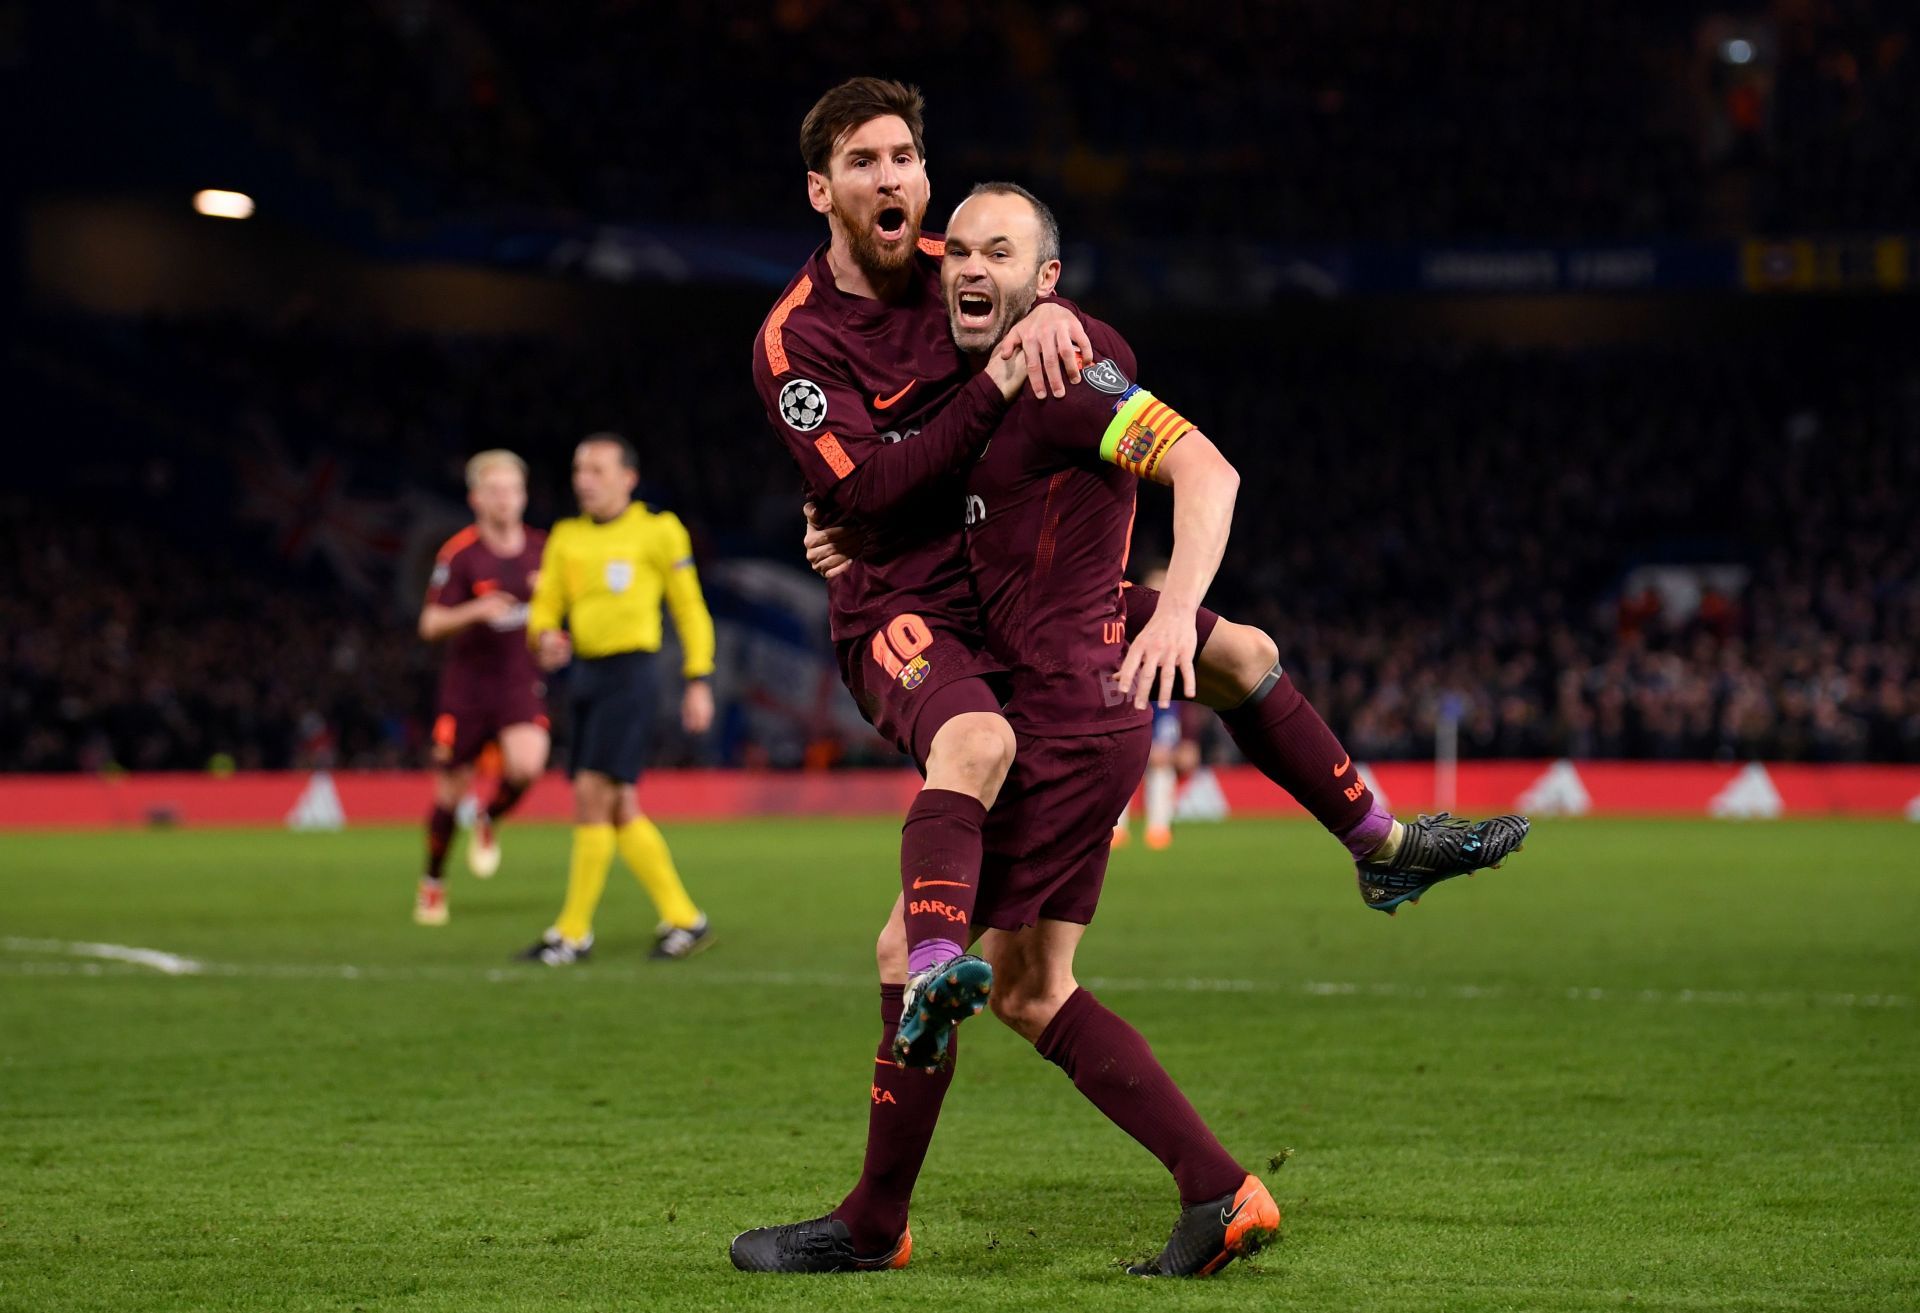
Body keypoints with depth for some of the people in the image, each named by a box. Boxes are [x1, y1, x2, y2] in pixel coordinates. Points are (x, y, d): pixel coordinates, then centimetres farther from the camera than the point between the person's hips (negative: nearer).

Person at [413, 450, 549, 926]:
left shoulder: (541, 548, 4)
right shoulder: (458, 554, -9)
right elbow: (430, 624, -12)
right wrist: (475, 611, -29)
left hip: (521, 682, 2)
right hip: (467, 682, -2)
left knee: (526, 765, -26)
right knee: (451, 789, 4)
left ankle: (489, 821, 7)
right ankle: (433, 882, 27)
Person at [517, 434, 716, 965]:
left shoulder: (658, 531, -3)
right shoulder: (566, 537, 12)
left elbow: (690, 608, 1)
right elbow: (544, 607, 14)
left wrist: (699, 681, -4)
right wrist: (545, 638, -9)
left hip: (629, 672, -7)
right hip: (584, 672, 7)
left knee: (592, 796, -12)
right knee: (619, 808, 8)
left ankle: (574, 931, -6)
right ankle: (683, 918, 17)